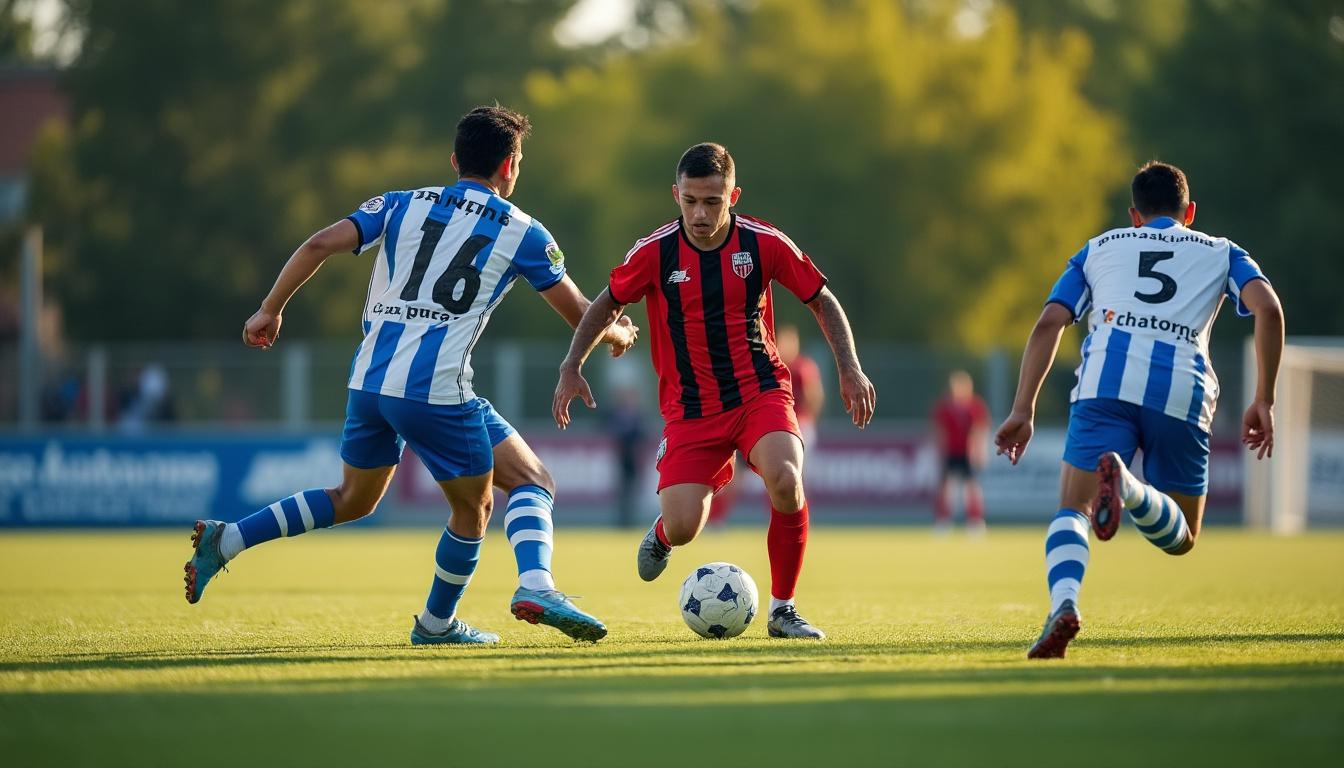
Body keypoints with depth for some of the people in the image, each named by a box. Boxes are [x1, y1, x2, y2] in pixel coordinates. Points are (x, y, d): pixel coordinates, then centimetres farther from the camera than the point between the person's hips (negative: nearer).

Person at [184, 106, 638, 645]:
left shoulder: (403, 206, 13)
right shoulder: (522, 233, 5)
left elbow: (319, 245, 1)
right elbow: (581, 316, 11)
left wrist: (270, 310, 12)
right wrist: (619, 334, 33)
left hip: (369, 380, 5)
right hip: (437, 389, -5)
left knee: (353, 500, 23)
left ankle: (224, 541, 15)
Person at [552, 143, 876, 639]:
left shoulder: (764, 244, -7)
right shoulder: (654, 253, -8)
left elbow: (822, 301, 6)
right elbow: (607, 305, 9)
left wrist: (850, 369, -2)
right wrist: (571, 368, 0)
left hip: (761, 392, 0)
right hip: (690, 407, 0)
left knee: (786, 482, -30)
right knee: (682, 528, -13)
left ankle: (783, 609, -10)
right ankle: (664, 531, 30)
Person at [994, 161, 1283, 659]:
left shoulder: (1100, 248, 28)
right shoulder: (1221, 253, 26)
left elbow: (1049, 323, 14)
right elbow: (1268, 308, 6)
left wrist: (1023, 410, 11)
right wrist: (1263, 401, 7)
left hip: (1106, 381, 0)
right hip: (1182, 392, 0)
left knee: (1072, 512, 2)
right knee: (1179, 539, 12)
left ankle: (1063, 604, -31)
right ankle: (1125, 483, -22)